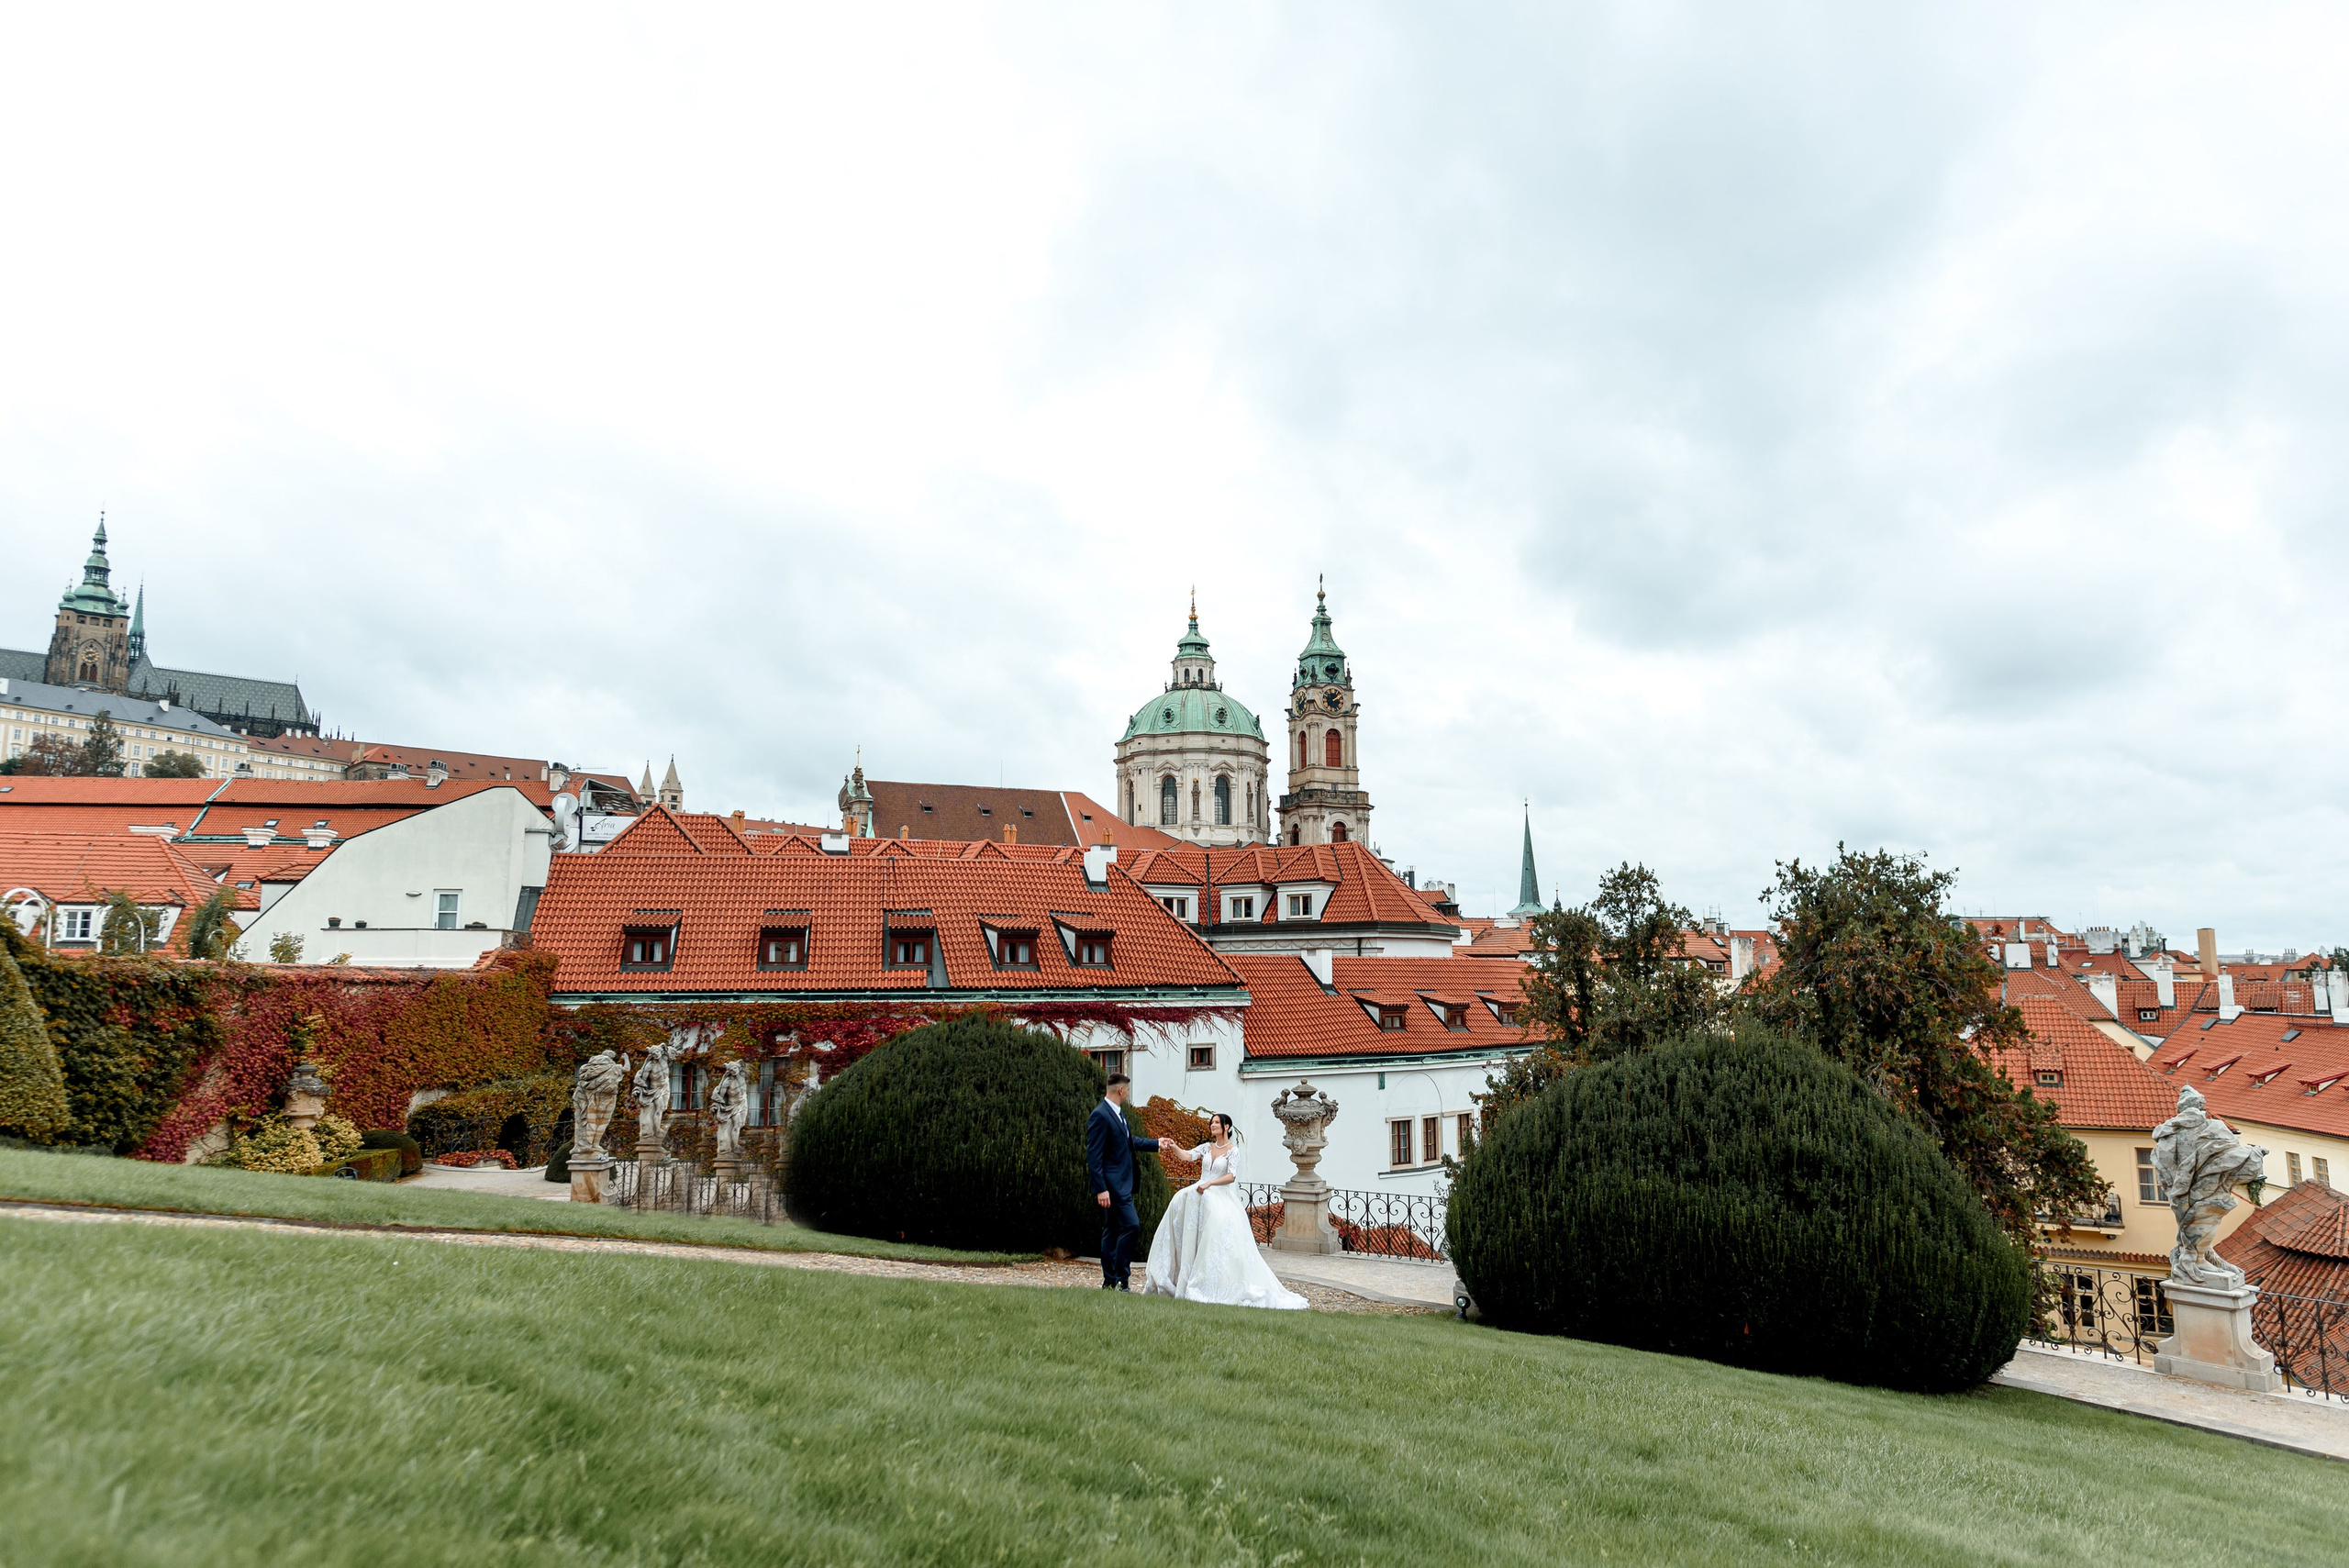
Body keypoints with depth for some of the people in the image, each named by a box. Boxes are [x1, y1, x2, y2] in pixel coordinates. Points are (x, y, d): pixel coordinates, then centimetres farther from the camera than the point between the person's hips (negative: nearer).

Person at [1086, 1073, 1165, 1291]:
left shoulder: (1118, 1113, 14)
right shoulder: (1100, 1115, -16)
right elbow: (1093, 1155, -19)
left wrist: (1157, 1144, 32)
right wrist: (1100, 1189, -23)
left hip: (1121, 1183, 10)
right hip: (1112, 1184, -10)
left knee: (1112, 1231, 12)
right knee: (1131, 1225, -13)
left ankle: (1110, 1282, 17)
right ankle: (1122, 1279, -7)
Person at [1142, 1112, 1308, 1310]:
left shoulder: (1233, 1150, -1)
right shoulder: (1207, 1147, 14)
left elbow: (1231, 1177, -13)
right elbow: (1187, 1156, -1)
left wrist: (1209, 1183, -21)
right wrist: (1173, 1147, -20)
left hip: (1221, 1197, -4)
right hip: (1201, 1195, 4)